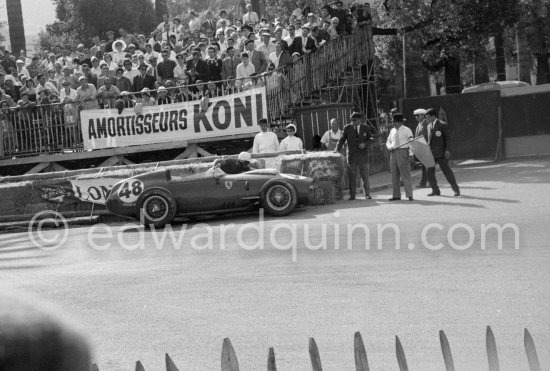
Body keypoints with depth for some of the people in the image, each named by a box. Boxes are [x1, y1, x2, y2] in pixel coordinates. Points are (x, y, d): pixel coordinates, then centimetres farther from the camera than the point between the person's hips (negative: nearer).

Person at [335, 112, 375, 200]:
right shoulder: (347, 128, 2)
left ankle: (367, 194, 12)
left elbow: (372, 138, 6)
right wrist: (337, 149, -14)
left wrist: (365, 144, -13)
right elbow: (342, 139, 0)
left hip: (363, 154, 0)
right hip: (352, 155, 0)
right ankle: (352, 195, 7)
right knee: (352, 176, 0)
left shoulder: (366, 128, 3)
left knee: (365, 175, 2)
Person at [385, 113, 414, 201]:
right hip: (393, 153, 6)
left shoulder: (406, 130, -4)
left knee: (405, 175, -6)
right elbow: (388, 142, 21)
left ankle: (409, 195, -4)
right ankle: (396, 195, 14)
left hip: (403, 152, -6)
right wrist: (389, 147, -2)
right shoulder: (392, 131, 13)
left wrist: (411, 155, -17)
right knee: (394, 175, 7)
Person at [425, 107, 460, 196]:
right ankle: (435, 191, 7)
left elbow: (448, 138, -6)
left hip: (441, 153, -6)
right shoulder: (429, 126, 15)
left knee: (446, 171, -5)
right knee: (429, 171, -1)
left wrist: (447, 150, -15)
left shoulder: (443, 125, -4)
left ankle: (456, 189, 5)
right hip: (431, 153, 6)